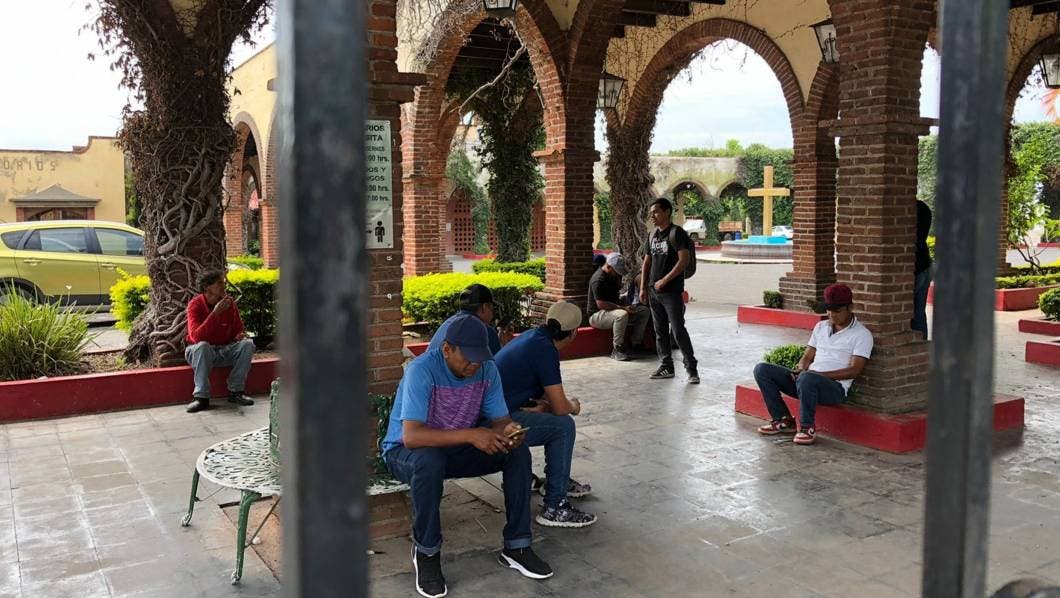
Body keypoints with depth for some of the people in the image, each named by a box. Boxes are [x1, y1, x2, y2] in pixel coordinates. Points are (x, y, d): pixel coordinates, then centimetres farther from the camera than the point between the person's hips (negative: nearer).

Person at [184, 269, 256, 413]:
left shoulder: (229, 302, -2)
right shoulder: (195, 304, -15)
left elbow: (238, 329, 9)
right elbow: (196, 337, -28)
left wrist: (240, 335, -17)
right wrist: (215, 313, -34)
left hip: (225, 350, 4)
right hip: (199, 352, -4)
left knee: (247, 344, -20)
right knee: (202, 346, -36)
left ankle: (235, 392, -15)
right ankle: (201, 397, -31)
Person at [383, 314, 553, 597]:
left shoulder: (487, 369, -11)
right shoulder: (421, 370, -29)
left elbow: (499, 419, -5)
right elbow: (411, 436, -37)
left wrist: (508, 431, -31)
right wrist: (470, 435, -45)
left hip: (456, 448, 5)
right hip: (406, 451, -5)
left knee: (518, 453, -14)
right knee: (429, 462, -40)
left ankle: (516, 547, -5)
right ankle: (426, 552, -17)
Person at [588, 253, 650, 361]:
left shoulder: (614, 275, 8)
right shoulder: (598, 280, -21)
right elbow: (601, 304, -27)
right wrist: (622, 307, -27)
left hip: (614, 310, 10)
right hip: (597, 315, -9)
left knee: (644, 311, -1)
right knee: (622, 314, -40)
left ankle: (636, 343, 3)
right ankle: (617, 350, -30)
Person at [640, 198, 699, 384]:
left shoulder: (677, 233, -8)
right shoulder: (653, 236, 14)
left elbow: (684, 260, -16)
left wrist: (664, 281, -17)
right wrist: (643, 288, 11)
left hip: (672, 291, -7)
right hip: (654, 291, 7)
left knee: (678, 330, -9)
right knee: (660, 331, 10)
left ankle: (691, 369, -1)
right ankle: (666, 366, 19)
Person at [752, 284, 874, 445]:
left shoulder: (862, 334, -1)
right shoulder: (821, 327, 18)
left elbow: (854, 370, -10)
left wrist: (820, 374, -18)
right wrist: (801, 369, -7)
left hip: (835, 387, -7)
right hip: (809, 381, 7)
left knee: (806, 378, -41)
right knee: (762, 370, -9)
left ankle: (807, 427, -19)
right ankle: (783, 420, -3)